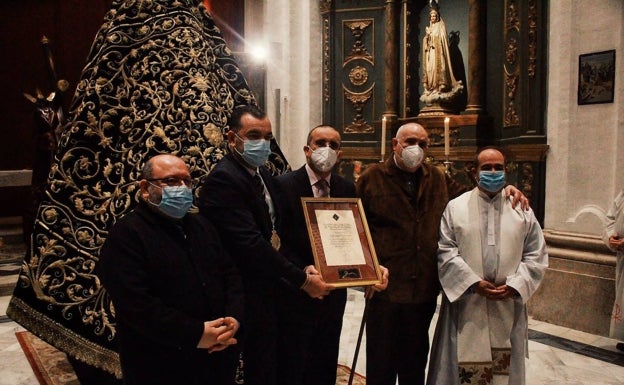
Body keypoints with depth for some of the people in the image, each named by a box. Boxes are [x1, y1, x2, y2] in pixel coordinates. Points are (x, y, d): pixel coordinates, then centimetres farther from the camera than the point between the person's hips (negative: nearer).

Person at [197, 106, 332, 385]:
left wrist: (301, 269, 0)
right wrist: (301, 279, -20)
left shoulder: (262, 173, 9)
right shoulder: (223, 179, -20)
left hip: (270, 290, 8)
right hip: (251, 297, -8)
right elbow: (251, 244, -26)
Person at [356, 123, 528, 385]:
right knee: (381, 363, 9)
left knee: (415, 363, 20)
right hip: (386, 286, -4)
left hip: (425, 288, 4)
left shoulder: (437, 179, 10)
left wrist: (503, 189, 3)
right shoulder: (372, 178, -4)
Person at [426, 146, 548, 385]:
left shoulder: (522, 210, 8)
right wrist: (474, 283, -13)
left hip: (508, 306, 2)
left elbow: (536, 255, 5)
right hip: (465, 304, -2)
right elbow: (445, 251, -5)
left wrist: (514, 286, -9)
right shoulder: (455, 207, 2)